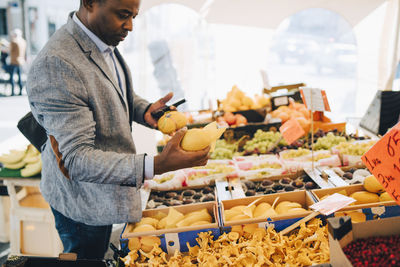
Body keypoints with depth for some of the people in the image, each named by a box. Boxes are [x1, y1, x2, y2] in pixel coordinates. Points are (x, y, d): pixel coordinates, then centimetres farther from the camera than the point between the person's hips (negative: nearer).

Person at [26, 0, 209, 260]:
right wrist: (157, 166, -43)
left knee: (99, 255, 27)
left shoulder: (106, 44, -3)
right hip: (83, 202, -8)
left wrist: (146, 110, -7)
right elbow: (77, 159, -34)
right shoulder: (55, 65, -32)